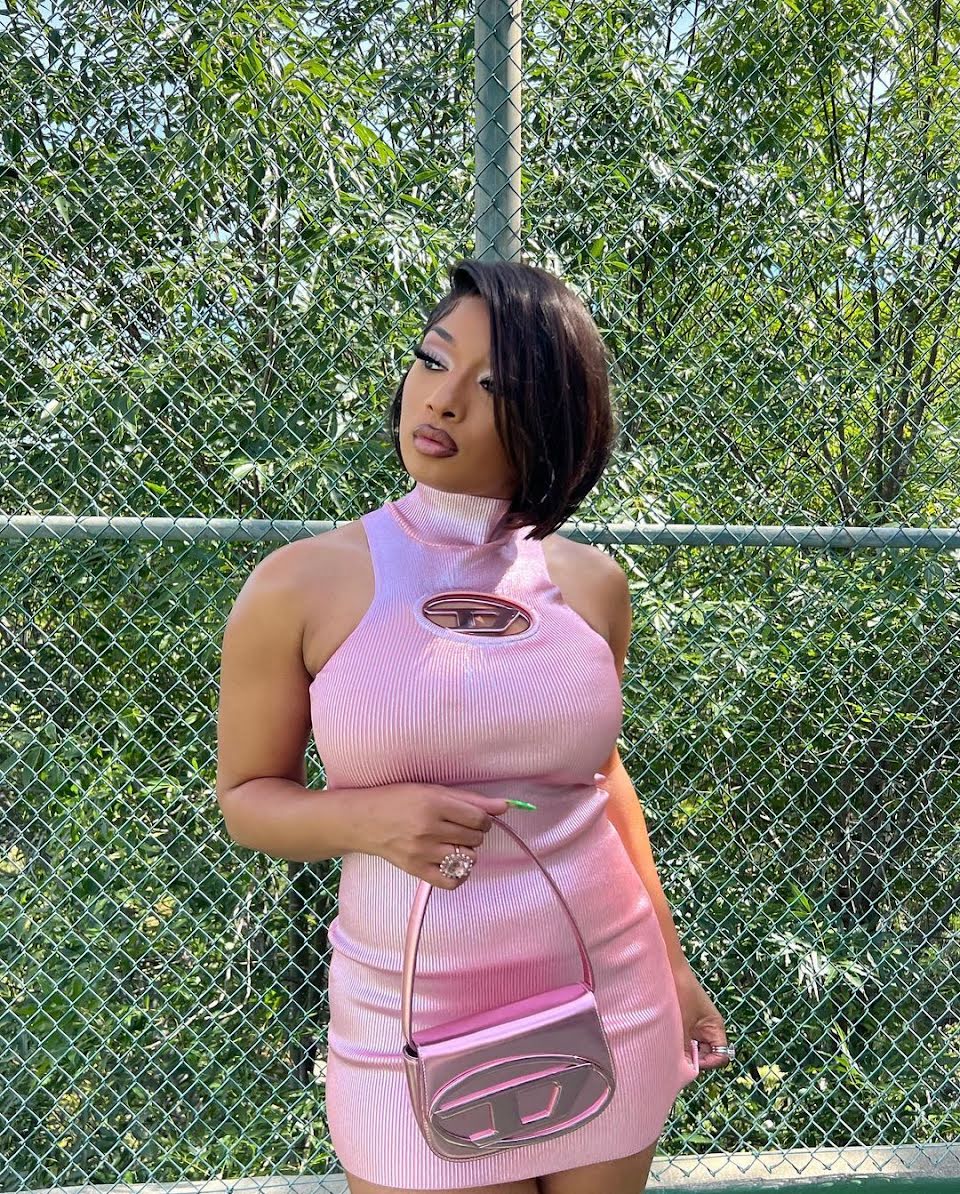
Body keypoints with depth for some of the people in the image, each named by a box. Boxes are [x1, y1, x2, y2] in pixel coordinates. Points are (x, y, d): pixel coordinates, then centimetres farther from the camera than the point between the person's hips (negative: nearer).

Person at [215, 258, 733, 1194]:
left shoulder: (590, 584, -2)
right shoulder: (301, 585, -10)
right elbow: (247, 797, 0)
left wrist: (672, 965, 16)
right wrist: (368, 816, -20)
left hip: (612, 1003, 3)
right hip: (413, 1022, -2)